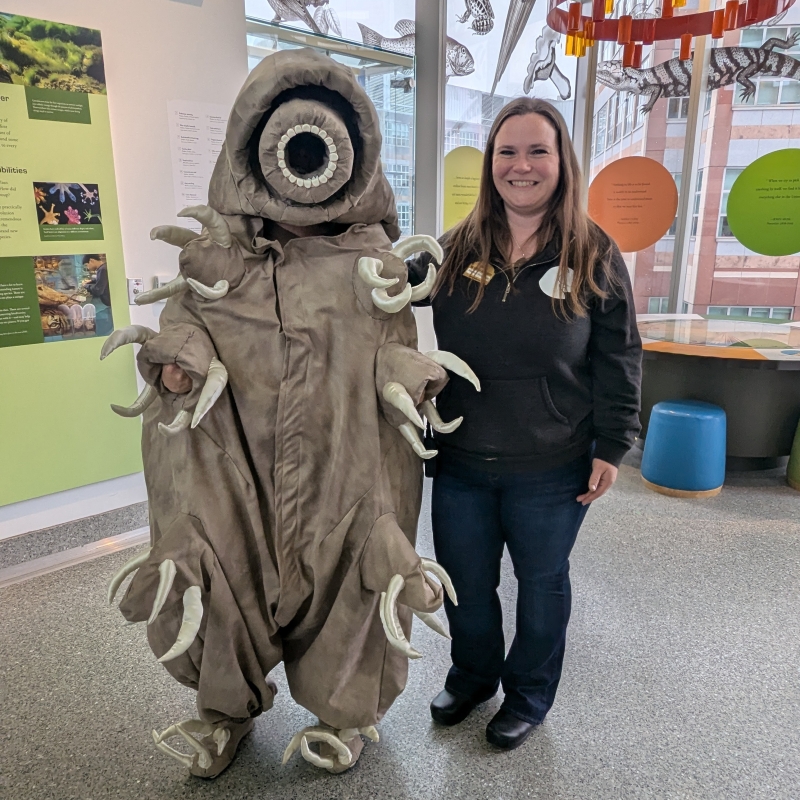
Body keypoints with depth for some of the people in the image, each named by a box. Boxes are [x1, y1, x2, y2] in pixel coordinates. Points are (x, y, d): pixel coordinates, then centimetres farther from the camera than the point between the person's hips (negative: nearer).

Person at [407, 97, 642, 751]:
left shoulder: (595, 256, -5)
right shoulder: (455, 250, 1)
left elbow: (618, 360, -3)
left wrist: (611, 447, -5)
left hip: (552, 470, -2)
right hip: (460, 462, 3)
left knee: (542, 582, 17)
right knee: (465, 581, 18)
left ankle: (529, 695, 43)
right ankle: (472, 676, 46)